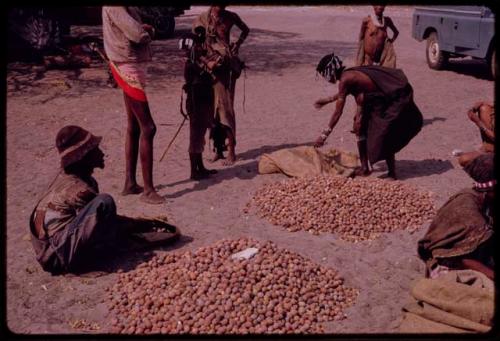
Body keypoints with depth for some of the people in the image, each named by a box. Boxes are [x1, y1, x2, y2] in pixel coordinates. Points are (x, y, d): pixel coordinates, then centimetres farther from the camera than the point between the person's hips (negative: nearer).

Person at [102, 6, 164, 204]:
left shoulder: (129, 8, 14)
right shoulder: (113, 7, -16)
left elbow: (144, 31, 15)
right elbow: (138, 35, -24)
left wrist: (147, 30, -7)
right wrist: (147, 32, -3)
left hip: (133, 66, 10)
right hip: (128, 68, -10)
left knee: (134, 127, 13)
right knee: (147, 128, -8)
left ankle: (130, 183, 22)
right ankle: (148, 190, -3)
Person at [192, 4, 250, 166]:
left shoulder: (231, 17, 3)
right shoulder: (201, 19, -1)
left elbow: (245, 30, 22)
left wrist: (237, 44, 6)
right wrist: (207, 62, -22)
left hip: (226, 66, -1)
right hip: (209, 67, 1)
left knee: (225, 107, -8)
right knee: (211, 109, 5)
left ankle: (231, 151, -3)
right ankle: (218, 149, 16)